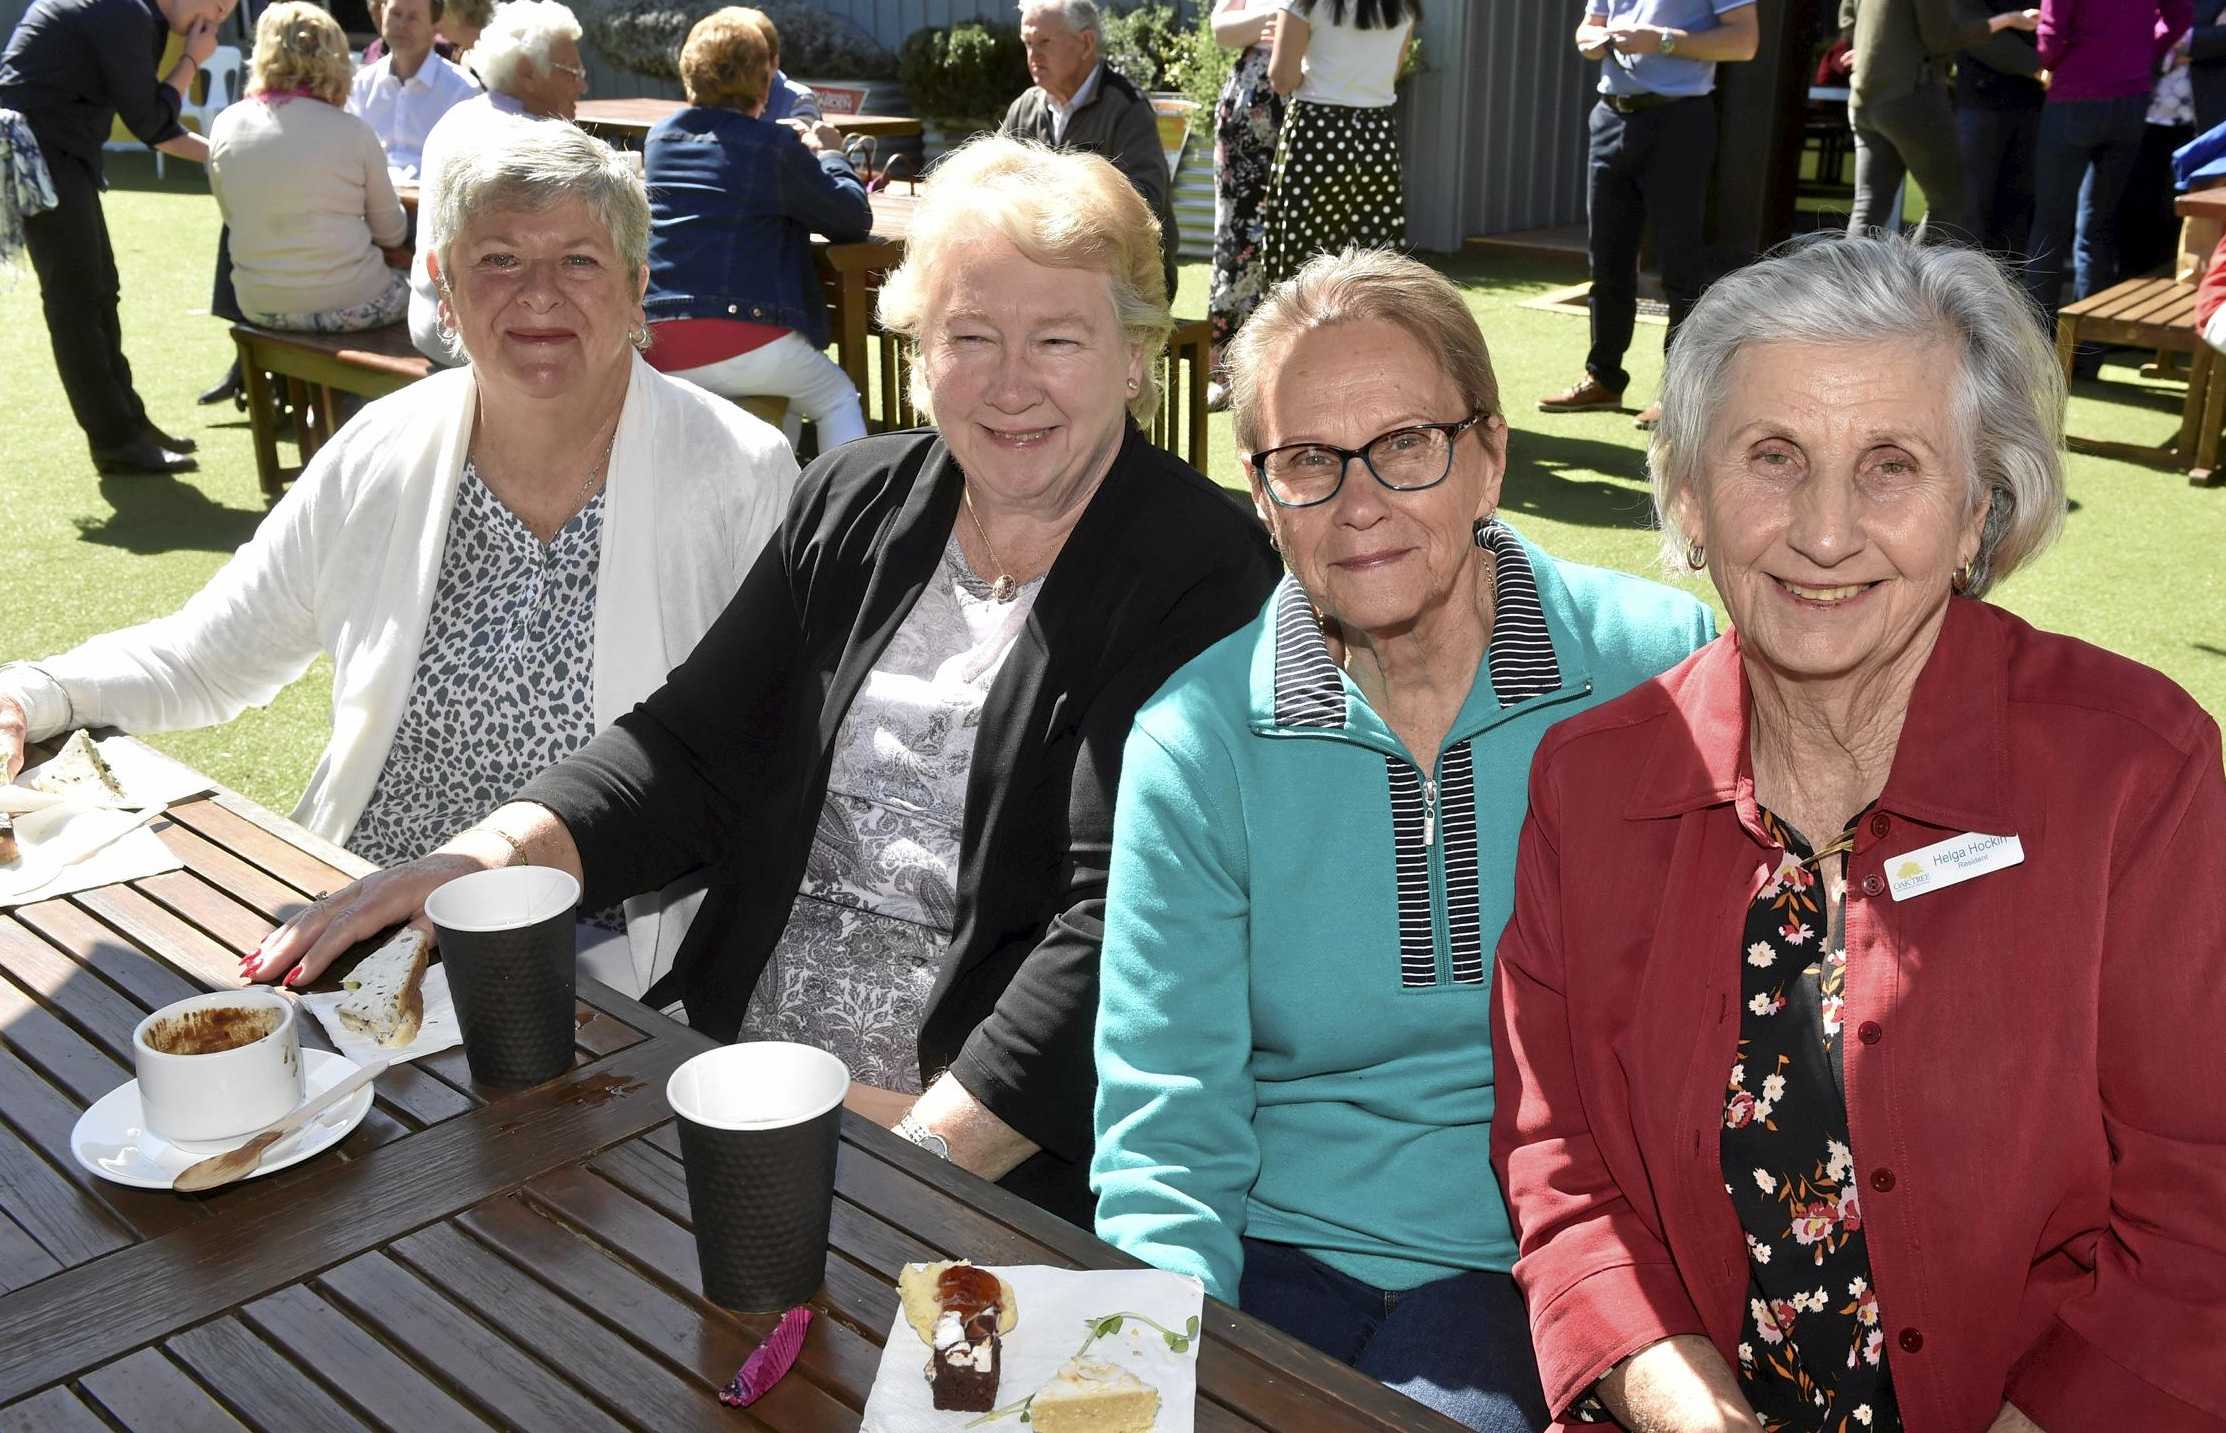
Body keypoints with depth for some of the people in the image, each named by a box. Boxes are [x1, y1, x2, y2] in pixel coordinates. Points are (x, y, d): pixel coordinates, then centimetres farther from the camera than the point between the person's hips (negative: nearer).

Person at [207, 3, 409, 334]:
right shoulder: (352, 132, -10)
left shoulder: (225, 126, -1)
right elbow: (392, 234, 1)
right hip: (345, 304, -4)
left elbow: (233, 220, 10)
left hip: (259, 307, 4)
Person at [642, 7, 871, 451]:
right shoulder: (775, 146, -5)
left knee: (789, 386, 31)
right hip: (738, 343, -6)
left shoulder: (658, 137, 13)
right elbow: (856, 220, 2)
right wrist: (829, 156, 20)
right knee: (838, 398, 18)